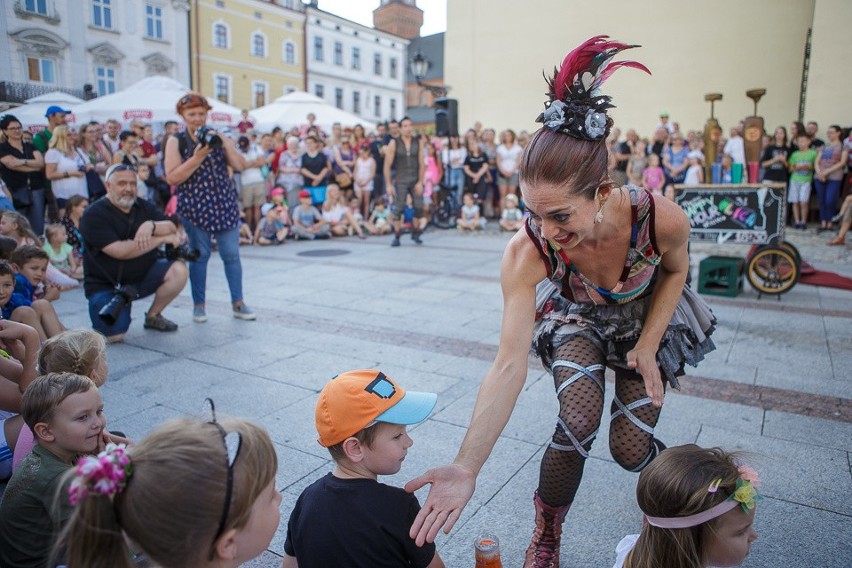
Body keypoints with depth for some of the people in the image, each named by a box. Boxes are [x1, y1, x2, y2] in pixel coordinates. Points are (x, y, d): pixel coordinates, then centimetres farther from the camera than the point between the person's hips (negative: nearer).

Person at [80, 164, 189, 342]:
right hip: (106, 284, -5)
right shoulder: (94, 215, -13)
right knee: (113, 336, -20)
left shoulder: (144, 207, 5)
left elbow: (172, 229, -9)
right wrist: (162, 238, -20)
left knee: (178, 271, -22)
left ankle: (153, 316, 2)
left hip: (143, 275, 5)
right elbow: (120, 251, -25)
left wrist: (151, 226, -31)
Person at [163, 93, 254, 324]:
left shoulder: (219, 137, 10)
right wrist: (197, 157, -17)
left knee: (232, 254, 1)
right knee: (199, 254, 2)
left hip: (225, 204, 2)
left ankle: (238, 303, 9)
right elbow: (172, 177, -9)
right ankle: (199, 305, 15)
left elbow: (240, 166, -1)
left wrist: (224, 144, -13)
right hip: (194, 205, -2)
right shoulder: (176, 141, 2)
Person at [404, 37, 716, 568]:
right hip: (578, 322, 0)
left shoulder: (661, 218, -36)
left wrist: (647, 348, -15)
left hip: (652, 321, 1)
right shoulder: (527, 251, -38)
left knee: (630, 447, -2)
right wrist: (467, 468, -49)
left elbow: (675, 269, -9)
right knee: (578, 420, -25)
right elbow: (509, 366, -42)